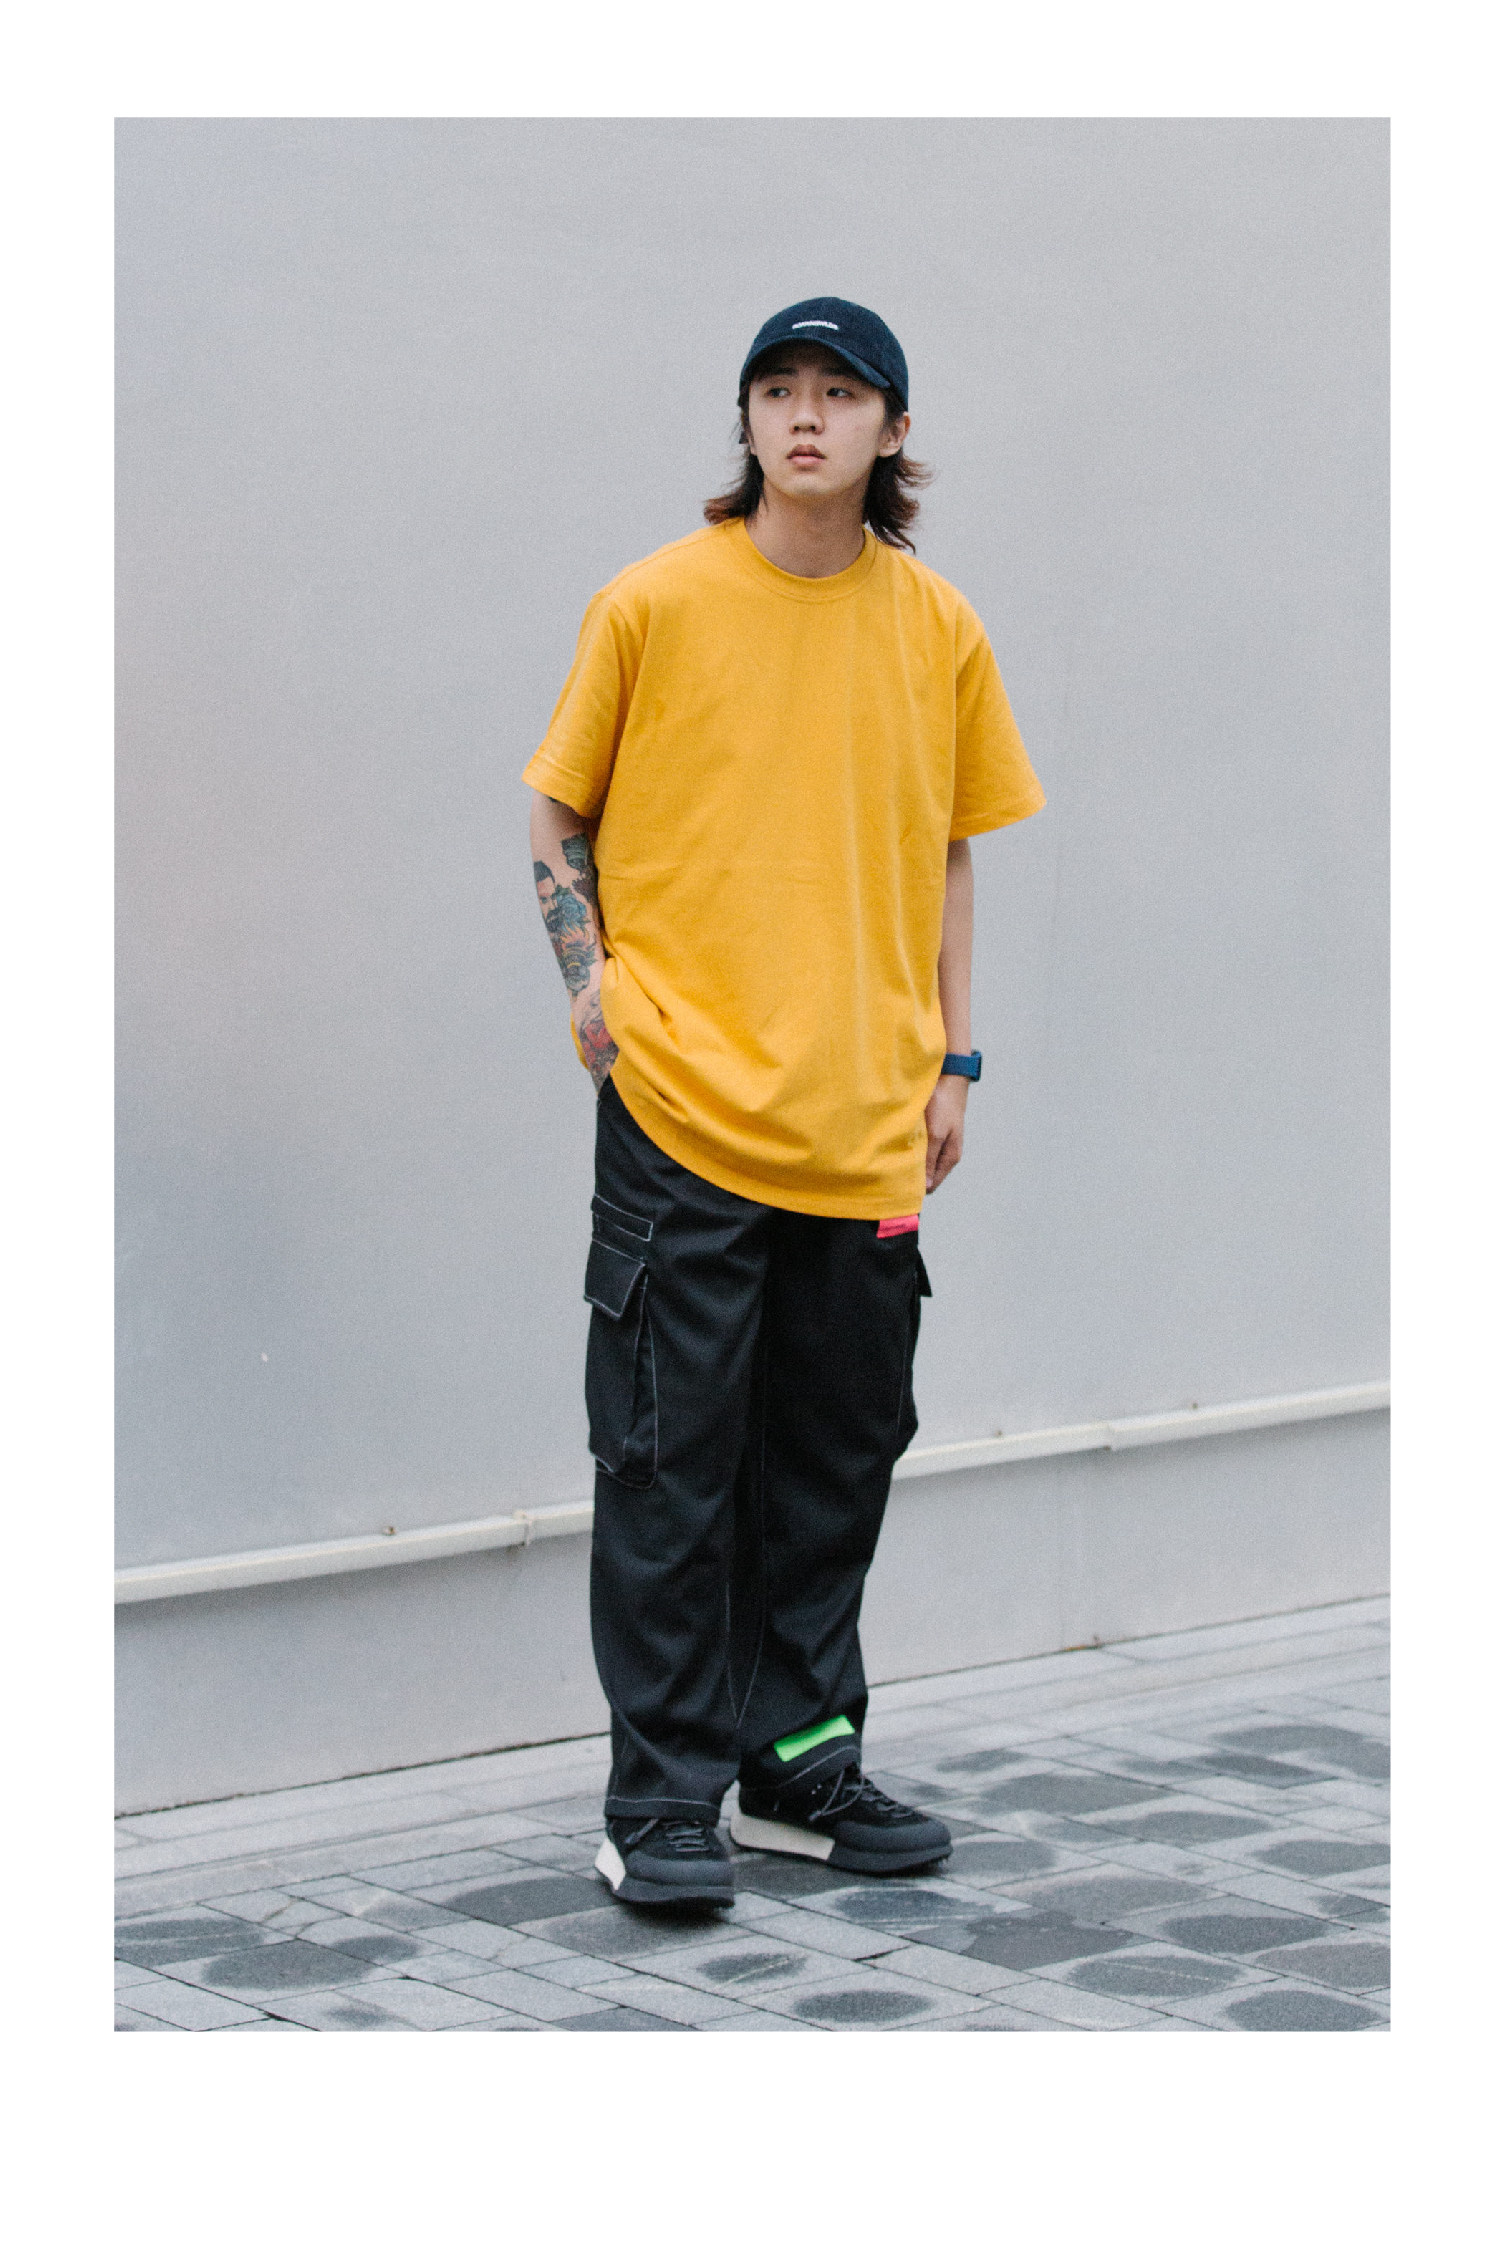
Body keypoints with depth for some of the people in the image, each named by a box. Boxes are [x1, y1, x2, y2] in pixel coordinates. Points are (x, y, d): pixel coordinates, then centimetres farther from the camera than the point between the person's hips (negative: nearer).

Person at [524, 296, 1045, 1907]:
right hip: (684, 1105, -3)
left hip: (867, 1121, 3)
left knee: (836, 1456, 10)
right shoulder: (655, 603, -1)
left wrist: (950, 1059, 11)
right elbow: (558, 818, 7)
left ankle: (803, 1766, 22)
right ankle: (662, 1798, 4)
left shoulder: (939, 631, 7)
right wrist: (593, 986, -6)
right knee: (670, 1457, -3)